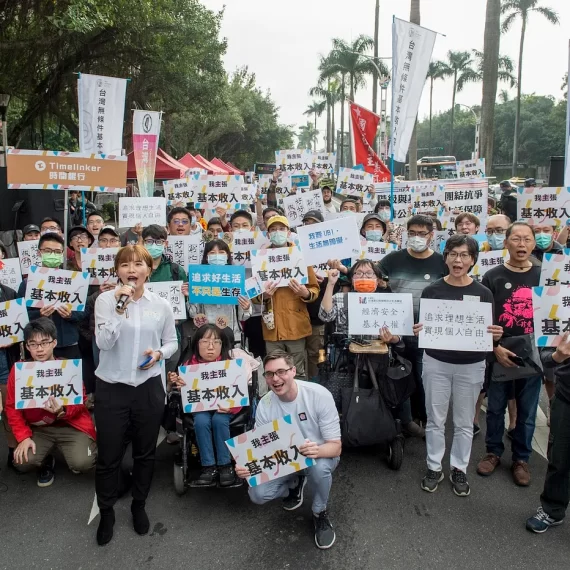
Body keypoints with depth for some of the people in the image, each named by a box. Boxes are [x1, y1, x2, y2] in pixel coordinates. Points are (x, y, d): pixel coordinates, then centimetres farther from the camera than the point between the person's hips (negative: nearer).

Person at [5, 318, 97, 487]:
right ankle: (46, 463, 16)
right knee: (22, 463, -21)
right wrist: (23, 437, -11)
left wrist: (63, 411, -28)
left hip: (71, 425, -2)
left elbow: (80, 402, -5)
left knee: (82, 463, -23)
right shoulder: (18, 370, -8)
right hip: (37, 428, 2)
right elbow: (12, 407, -1)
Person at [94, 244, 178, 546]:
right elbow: (104, 343, -18)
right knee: (109, 455, 9)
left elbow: (172, 342, 9)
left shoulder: (161, 305, -1)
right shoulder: (105, 300, -9)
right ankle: (106, 512, 32)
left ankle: (139, 505, 39)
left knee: (145, 452, 17)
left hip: (149, 387, 2)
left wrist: (159, 353, -12)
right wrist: (119, 307, -26)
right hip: (112, 387, -2)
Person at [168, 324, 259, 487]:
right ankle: (209, 467, -18)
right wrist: (177, 383, -20)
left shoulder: (229, 362, -8)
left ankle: (226, 465, -15)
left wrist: (232, 406, -28)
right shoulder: (190, 364, -2)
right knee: (201, 421, -30)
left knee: (219, 420, -32)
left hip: (225, 407, -2)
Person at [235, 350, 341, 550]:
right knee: (257, 494, -19)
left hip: (320, 455, -3)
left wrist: (317, 450, -48)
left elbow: (335, 446, -24)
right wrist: (246, 465, -35)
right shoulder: (264, 405, -16)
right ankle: (295, 484, 15)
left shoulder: (319, 395, -26)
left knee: (319, 466, -37)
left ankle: (320, 513, -4)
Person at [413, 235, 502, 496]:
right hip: (436, 363, 0)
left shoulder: (483, 293, -3)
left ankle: (459, 469, 29)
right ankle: (434, 467, 26)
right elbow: (421, 326, 1)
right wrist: (417, 331, -20)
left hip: (471, 366, 0)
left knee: (464, 422, 12)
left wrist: (495, 335, -20)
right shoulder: (431, 291, -4)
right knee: (435, 419, 10)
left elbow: (489, 331, 1)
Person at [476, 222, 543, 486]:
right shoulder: (492, 277, -2)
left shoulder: (543, 276, 3)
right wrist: (496, 348, -13)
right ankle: (493, 451, 28)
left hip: (533, 354, 1)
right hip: (499, 353, -1)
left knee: (527, 411, 10)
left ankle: (521, 458, 27)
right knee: (495, 407, 10)